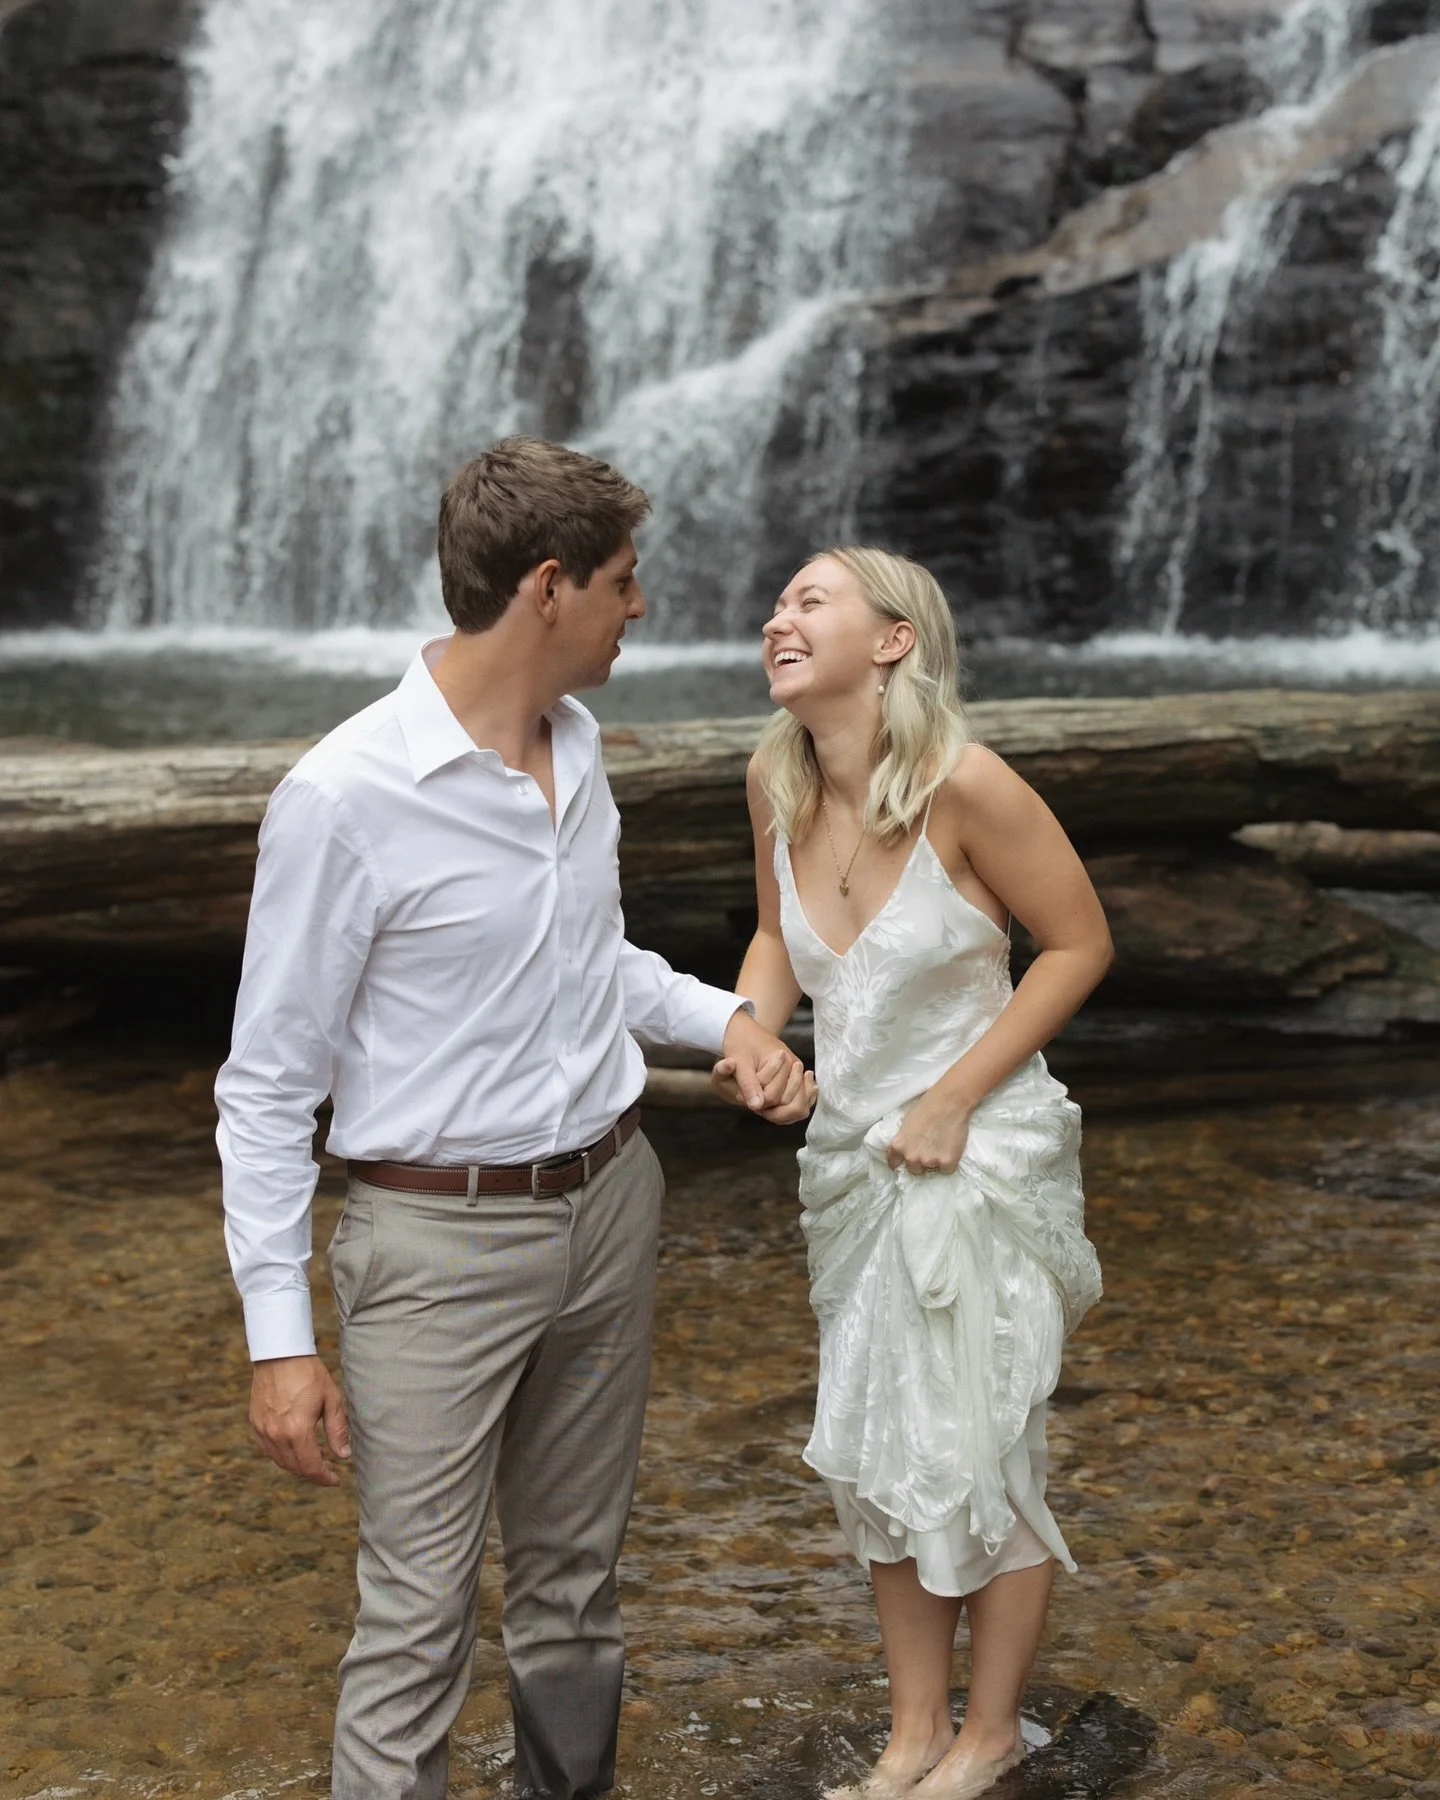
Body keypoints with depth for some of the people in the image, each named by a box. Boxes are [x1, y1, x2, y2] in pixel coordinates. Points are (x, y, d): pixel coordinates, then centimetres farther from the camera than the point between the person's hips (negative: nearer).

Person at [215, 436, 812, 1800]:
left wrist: (725, 1018, 3)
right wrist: (277, 1336, -14)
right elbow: (267, 1079, -14)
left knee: (575, 1570, 20)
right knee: (418, 1618, 1)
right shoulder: (343, 796, -20)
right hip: (442, 1238, -7)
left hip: (608, 1202, 7)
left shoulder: (577, 743, 3)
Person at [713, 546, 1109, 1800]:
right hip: (851, 1153, 6)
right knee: (879, 1456, 16)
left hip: (980, 1159, -6)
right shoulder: (776, 779, -4)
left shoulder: (962, 783, -21)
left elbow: (1079, 943, -12)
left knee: (979, 1455, 6)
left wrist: (954, 1097, -15)